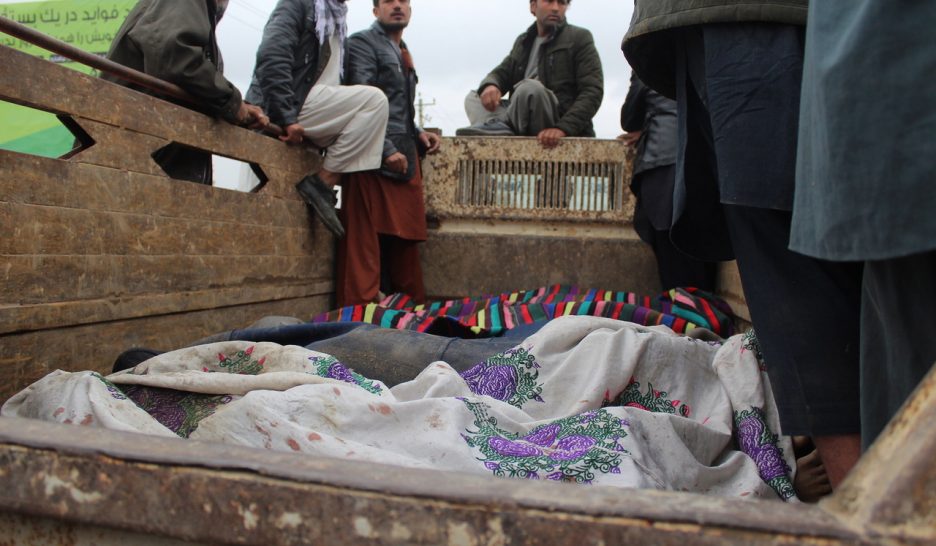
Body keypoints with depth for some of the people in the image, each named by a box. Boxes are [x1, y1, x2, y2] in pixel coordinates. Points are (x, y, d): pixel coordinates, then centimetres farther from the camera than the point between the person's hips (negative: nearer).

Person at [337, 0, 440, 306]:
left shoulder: (402, 53, 26)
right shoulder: (363, 43, 0)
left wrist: (418, 133, 12)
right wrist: (388, 150, -20)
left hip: (404, 161, 8)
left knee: (405, 243, 8)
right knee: (366, 245, -9)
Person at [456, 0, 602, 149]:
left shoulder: (580, 38, 1)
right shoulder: (523, 41, 19)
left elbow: (593, 91, -9)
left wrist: (563, 128, -26)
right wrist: (490, 85, -13)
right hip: (525, 126, 6)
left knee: (530, 88, -33)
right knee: (473, 97, -3)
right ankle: (501, 131, -29)